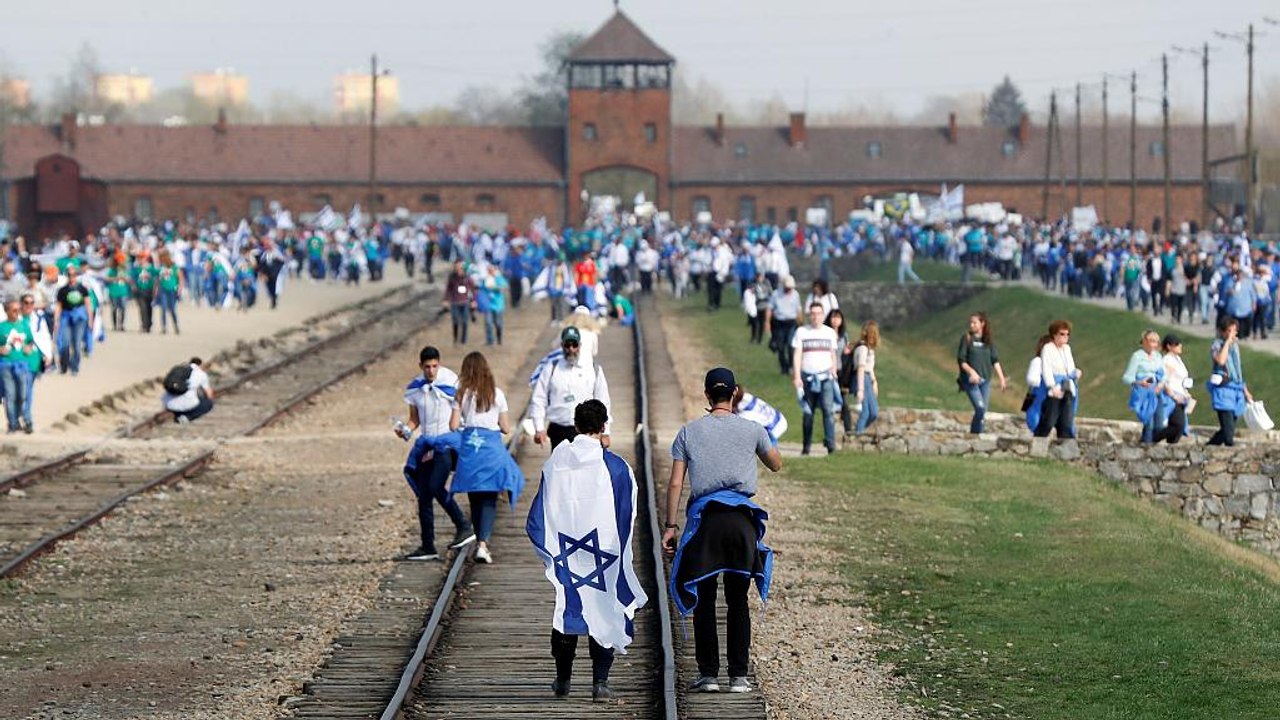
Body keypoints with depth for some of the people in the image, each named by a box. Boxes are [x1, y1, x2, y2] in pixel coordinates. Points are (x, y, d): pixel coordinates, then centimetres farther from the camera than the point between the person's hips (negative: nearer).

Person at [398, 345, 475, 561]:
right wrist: (406, 430, -6)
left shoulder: (451, 383, -6)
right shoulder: (414, 388, 6)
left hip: (447, 442, -5)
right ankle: (428, 547, 10)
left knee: (435, 487, -22)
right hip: (426, 444, 5)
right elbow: (414, 419, 15)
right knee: (423, 495, 4)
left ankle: (464, 527, -9)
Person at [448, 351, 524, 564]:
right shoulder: (496, 394, 0)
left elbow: (453, 425, -3)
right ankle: (482, 543, -16)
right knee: (489, 499, -1)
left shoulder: (462, 394, 0)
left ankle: (480, 542, 17)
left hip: (469, 445, 1)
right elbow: (506, 428, 3)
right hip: (492, 448, -1)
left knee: (475, 498, 12)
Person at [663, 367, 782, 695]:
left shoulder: (689, 432, 5)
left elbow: (675, 483, 2)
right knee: (738, 600, 7)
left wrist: (670, 526, 4)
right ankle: (739, 675, 3)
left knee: (704, 600, 7)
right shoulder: (751, 430, 5)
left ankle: (708, 673, 3)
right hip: (741, 518, 0)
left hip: (704, 517, 0)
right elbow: (776, 465, 21)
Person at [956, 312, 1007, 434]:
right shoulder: (967, 339, -1)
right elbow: (961, 360, -5)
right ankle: (975, 434, -7)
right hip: (971, 380, -4)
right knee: (980, 408, -18)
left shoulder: (988, 342, 8)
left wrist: (1001, 378, 2)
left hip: (985, 380, 4)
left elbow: (995, 361, 10)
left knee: (983, 411, 4)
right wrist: (971, 371, -21)